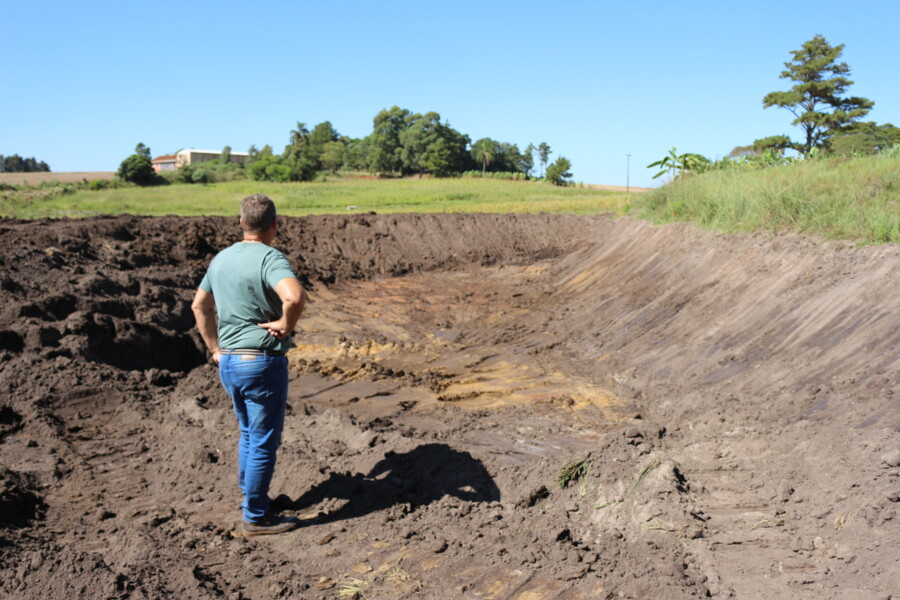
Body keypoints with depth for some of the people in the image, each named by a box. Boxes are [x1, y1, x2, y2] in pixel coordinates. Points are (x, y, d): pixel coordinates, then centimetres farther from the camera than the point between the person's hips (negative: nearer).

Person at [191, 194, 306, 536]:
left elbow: (199, 305, 20)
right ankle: (256, 518, 15)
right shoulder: (270, 258, -17)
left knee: (249, 434, 24)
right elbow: (295, 297, -36)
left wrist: (215, 349, 21)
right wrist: (285, 324, -17)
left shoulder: (221, 259, 8)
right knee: (264, 443, 5)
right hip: (262, 363, -8)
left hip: (228, 363, 8)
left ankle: (250, 496, 36)